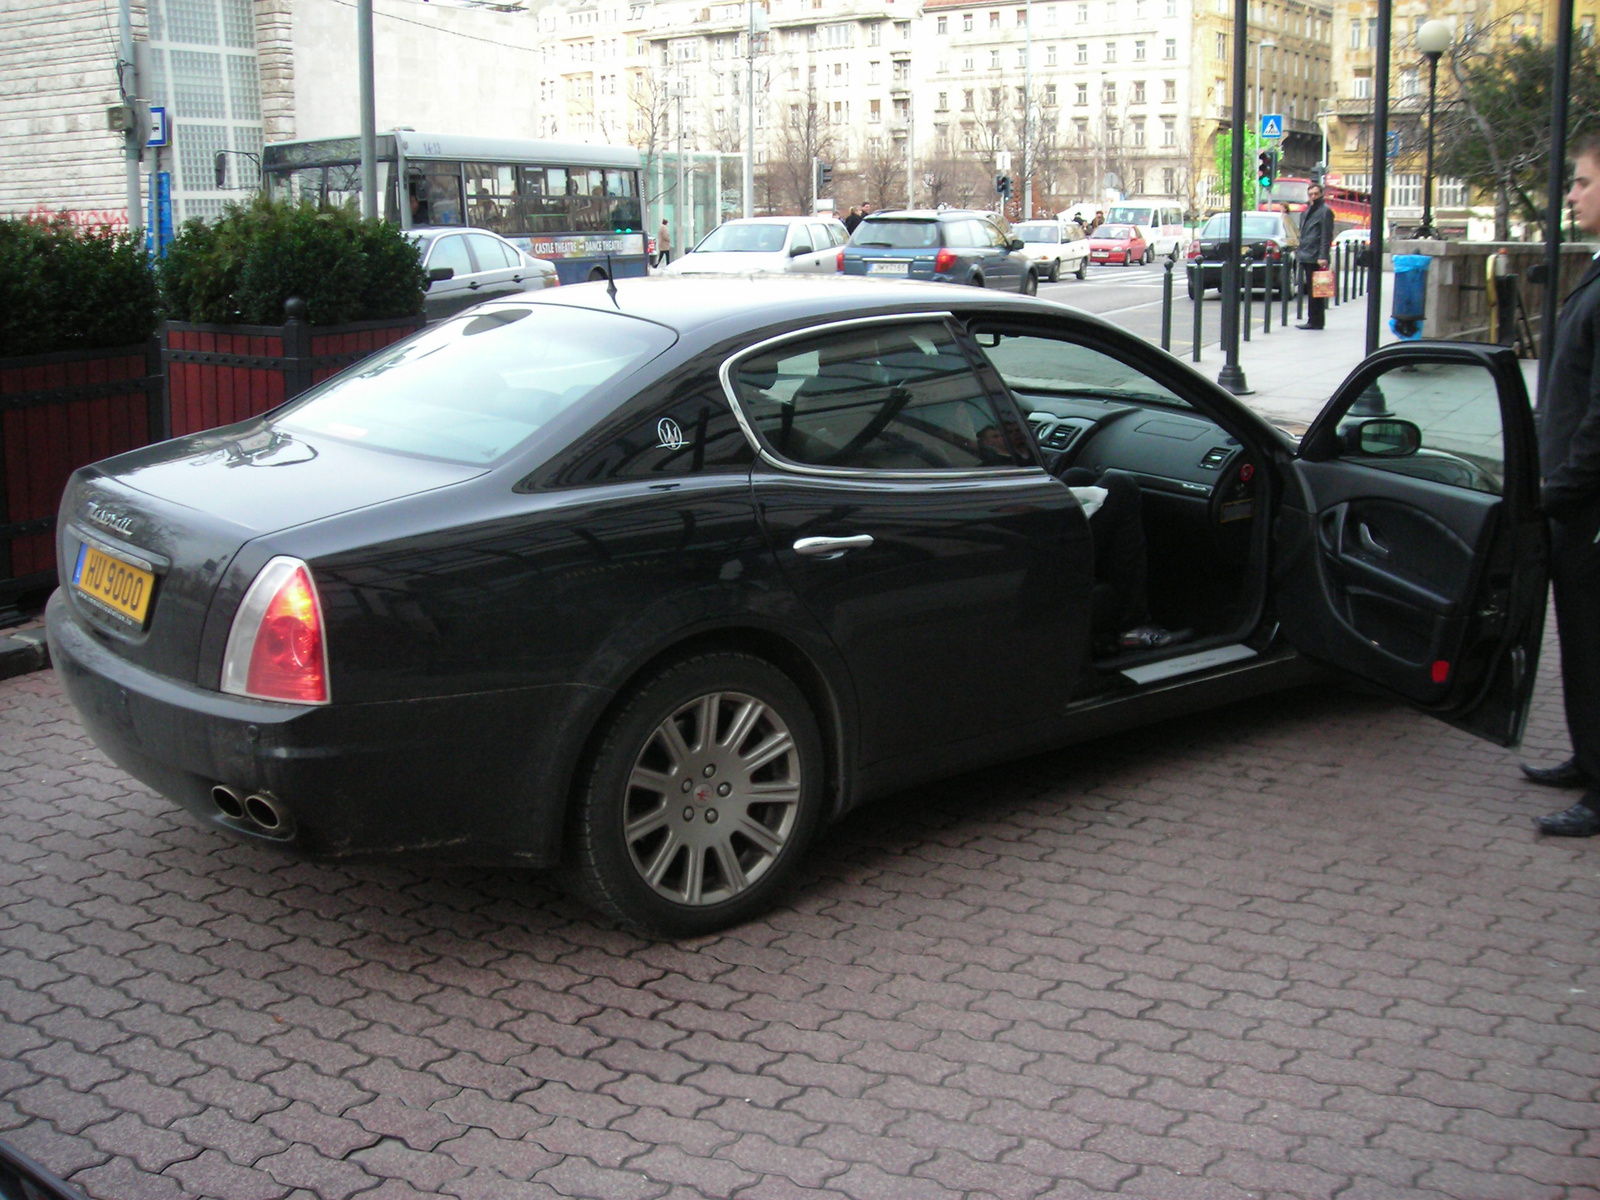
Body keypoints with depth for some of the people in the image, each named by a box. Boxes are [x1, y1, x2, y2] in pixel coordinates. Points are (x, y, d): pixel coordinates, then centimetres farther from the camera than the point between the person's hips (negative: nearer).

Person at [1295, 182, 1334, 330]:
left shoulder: (1325, 211, -6)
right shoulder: (1308, 210, 21)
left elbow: (1327, 235, -13)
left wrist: (1323, 256, -20)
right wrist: (1299, 253, 22)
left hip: (1315, 258, -9)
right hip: (1306, 257, 9)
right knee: (1310, 290, 10)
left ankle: (1315, 321, -5)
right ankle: (1314, 321, 15)